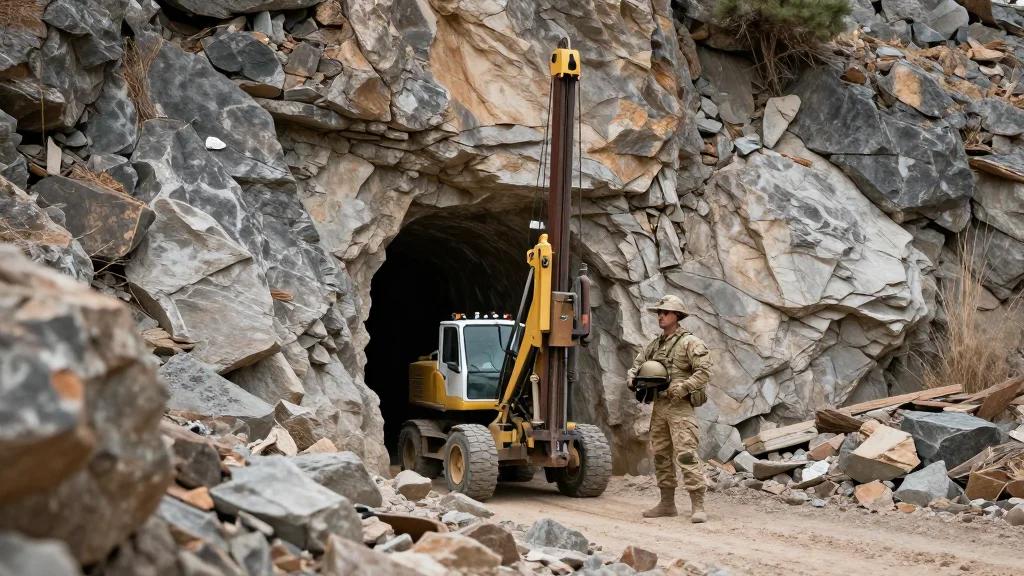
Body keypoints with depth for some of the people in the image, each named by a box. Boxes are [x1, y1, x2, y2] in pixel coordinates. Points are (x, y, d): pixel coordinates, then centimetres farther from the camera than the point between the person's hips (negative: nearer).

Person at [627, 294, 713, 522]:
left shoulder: (690, 343, -7)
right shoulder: (655, 345, 16)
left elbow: (704, 372, -15)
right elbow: (637, 364, 22)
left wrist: (681, 388, -22)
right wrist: (632, 378, -1)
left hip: (680, 406, -8)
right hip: (659, 406, 8)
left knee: (686, 455, -14)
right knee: (661, 455, 12)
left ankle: (698, 506, -16)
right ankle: (667, 503, 21)